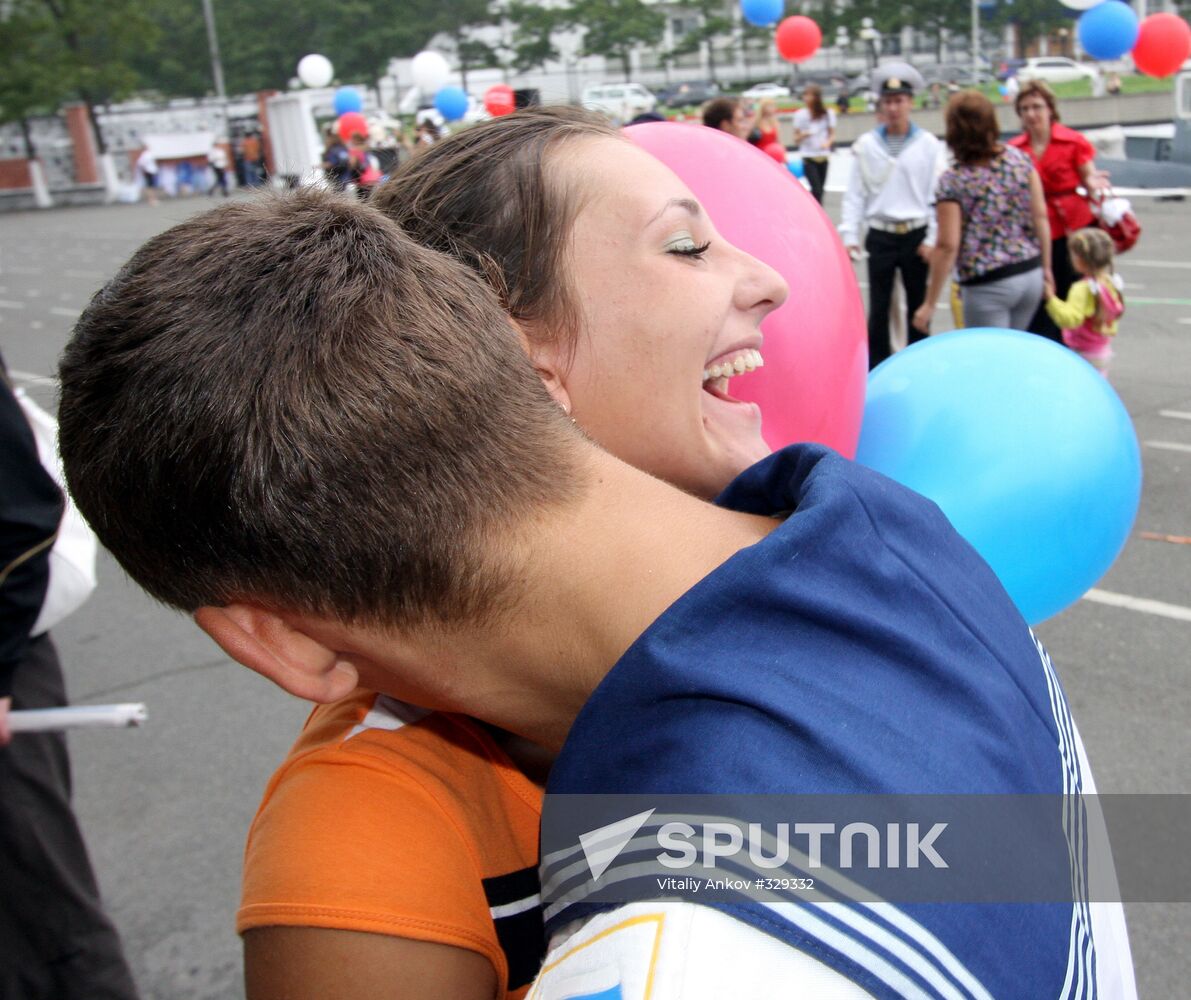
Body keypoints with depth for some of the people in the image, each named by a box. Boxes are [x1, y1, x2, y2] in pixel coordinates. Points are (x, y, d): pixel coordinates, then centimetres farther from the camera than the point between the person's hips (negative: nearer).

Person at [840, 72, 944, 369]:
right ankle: (877, 367, 13)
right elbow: (855, 194, 1)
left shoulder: (928, 144, -2)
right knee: (878, 306, 3)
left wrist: (932, 239, -7)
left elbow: (937, 195, -1)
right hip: (880, 236, 0)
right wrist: (849, 236, -5)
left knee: (918, 304, 10)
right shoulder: (866, 144, 1)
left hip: (916, 235, 0)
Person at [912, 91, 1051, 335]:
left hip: (988, 286, -5)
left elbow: (948, 246, -15)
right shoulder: (1020, 159, 0)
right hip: (1031, 275, 6)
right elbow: (1040, 216, 2)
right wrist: (1046, 267, 14)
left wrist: (929, 304, -9)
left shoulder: (953, 181, -14)